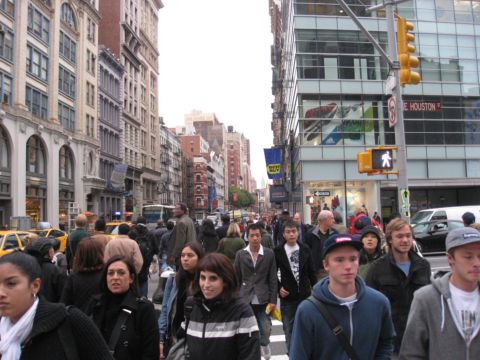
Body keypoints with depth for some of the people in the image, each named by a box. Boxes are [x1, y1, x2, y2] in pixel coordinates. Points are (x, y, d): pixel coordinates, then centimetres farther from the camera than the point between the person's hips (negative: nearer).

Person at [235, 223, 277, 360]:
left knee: (266, 329, 6)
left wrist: (273, 300, -4)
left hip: (263, 299, 0)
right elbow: (237, 278, 5)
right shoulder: (240, 254, 1)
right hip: (245, 299, 1)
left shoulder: (269, 253, -2)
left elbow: (273, 278, 0)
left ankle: (264, 348, 34)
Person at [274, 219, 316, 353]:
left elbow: (311, 272, 4)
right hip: (287, 297, -1)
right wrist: (279, 288, -7)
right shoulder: (278, 251, -6)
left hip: (305, 296, 1)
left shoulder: (305, 249, -1)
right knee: (289, 329, 9)